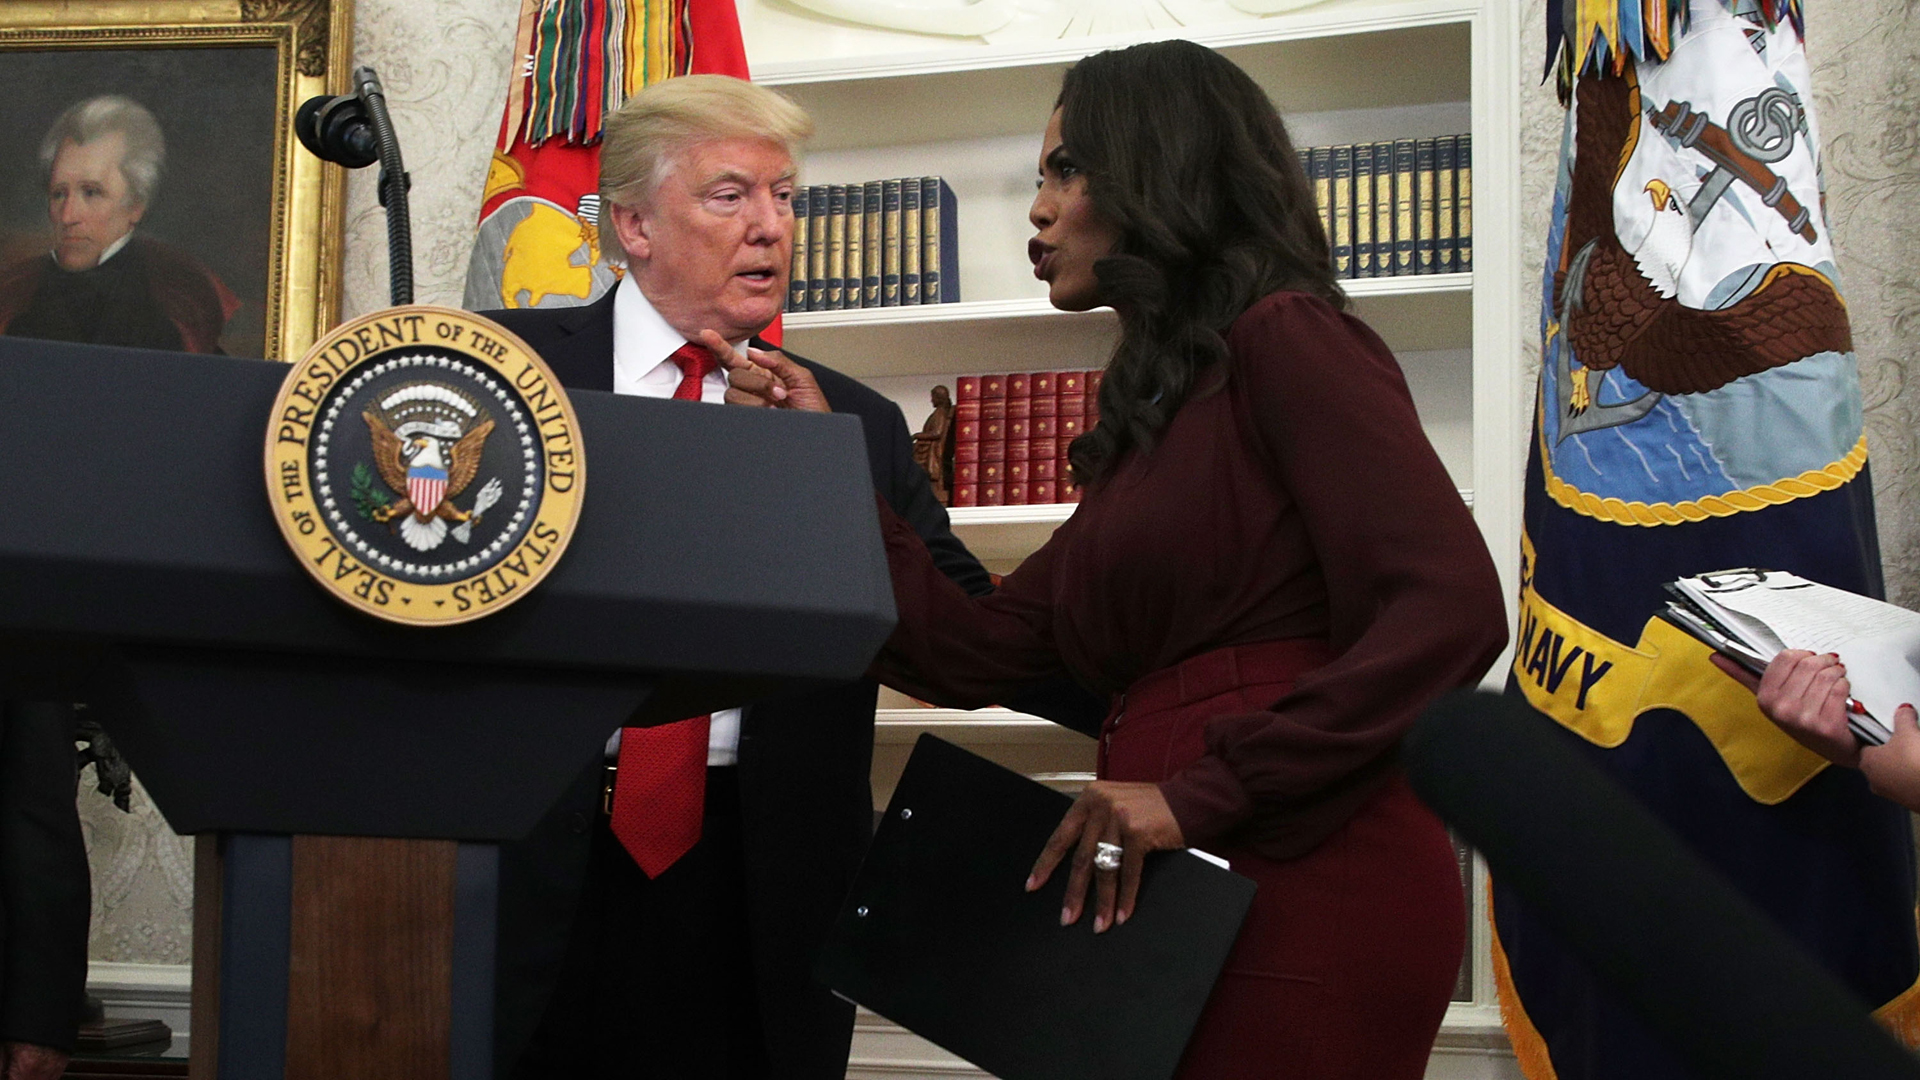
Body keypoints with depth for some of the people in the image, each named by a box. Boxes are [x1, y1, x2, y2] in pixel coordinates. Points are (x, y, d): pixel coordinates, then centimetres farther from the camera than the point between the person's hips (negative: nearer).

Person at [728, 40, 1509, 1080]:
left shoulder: (1286, 339, -5)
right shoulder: (1144, 425, 20)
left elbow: (1451, 612, -18)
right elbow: (974, 653, 17)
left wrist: (1201, 795, -21)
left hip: (1308, 887, -8)